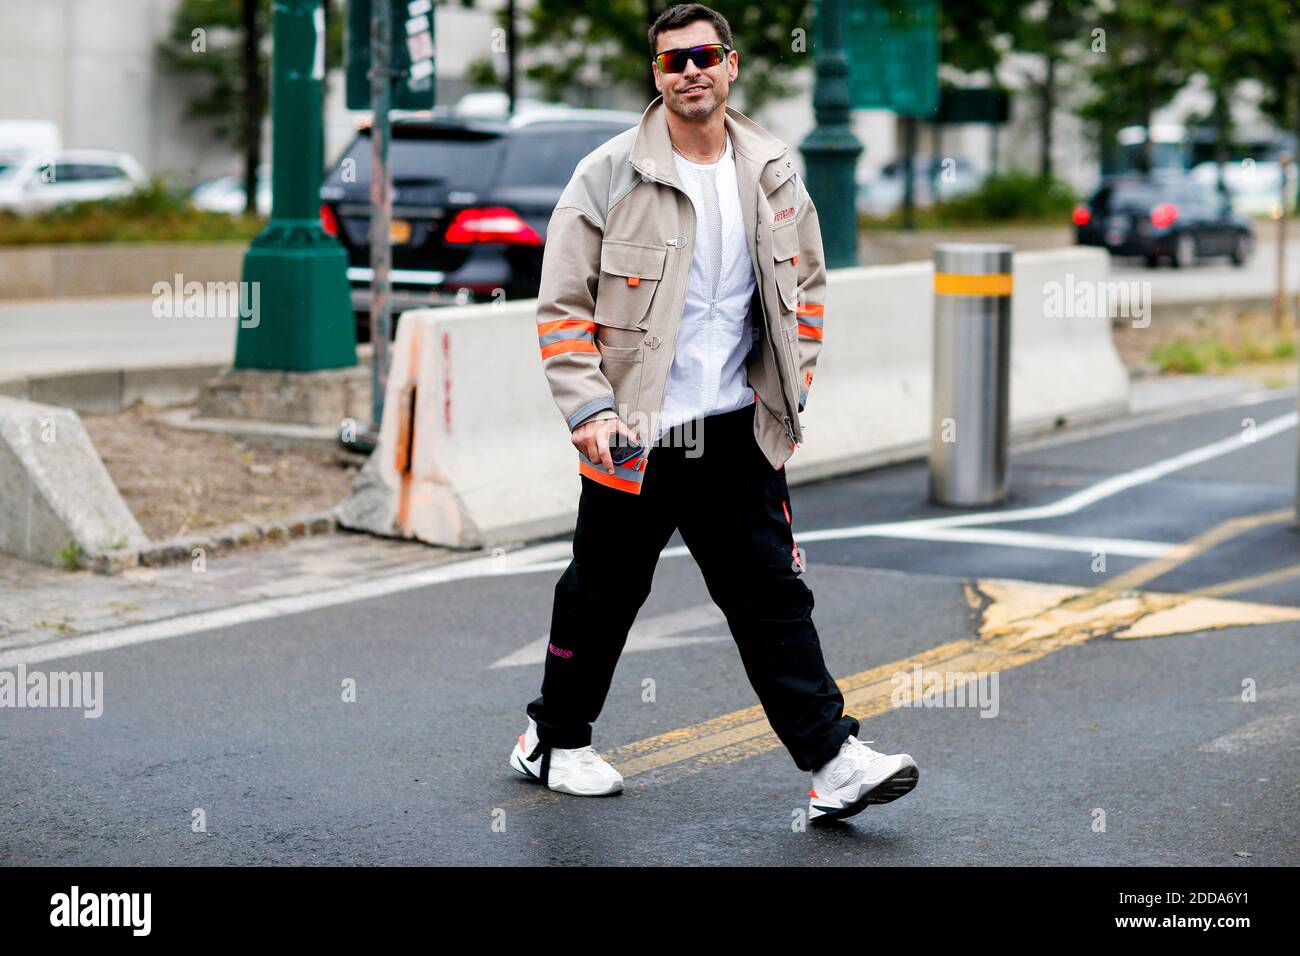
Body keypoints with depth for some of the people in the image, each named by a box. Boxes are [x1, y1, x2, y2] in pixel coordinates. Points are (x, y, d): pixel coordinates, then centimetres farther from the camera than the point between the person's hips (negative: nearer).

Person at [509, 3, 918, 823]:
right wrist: (588, 409, -15)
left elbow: (807, 287, 17)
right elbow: (563, 305, -6)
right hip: (634, 438, -3)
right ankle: (556, 740, 30)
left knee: (774, 595, 0)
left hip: (737, 435, 3)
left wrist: (791, 393, 10)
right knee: (602, 595, 11)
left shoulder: (772, 173, 5)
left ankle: (833, 757, 0)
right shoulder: (609, 176, -8)